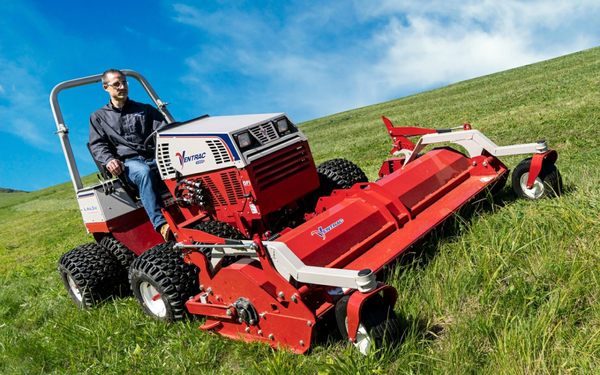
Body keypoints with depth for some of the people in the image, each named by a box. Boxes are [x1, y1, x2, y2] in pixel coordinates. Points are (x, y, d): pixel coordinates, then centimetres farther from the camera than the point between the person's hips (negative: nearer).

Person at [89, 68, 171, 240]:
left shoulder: (145, 109, 24)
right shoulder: (98, 117, 23)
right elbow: (97, 145, 11)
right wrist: (109, 159, -13)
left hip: (155, 157, 2)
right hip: (127, 163, -2)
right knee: (144, 172, -41)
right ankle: (161, 225, -52)